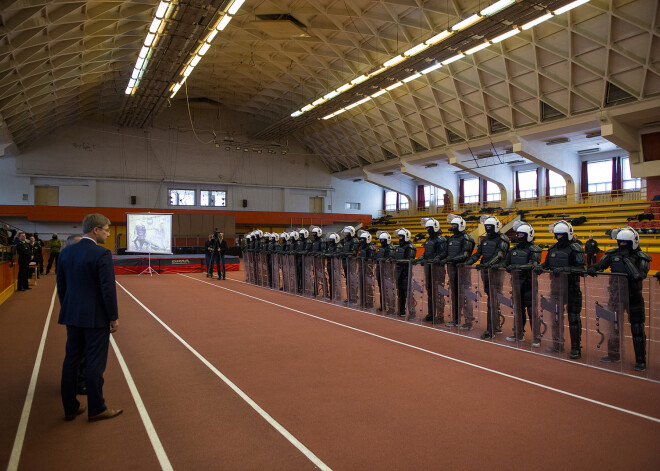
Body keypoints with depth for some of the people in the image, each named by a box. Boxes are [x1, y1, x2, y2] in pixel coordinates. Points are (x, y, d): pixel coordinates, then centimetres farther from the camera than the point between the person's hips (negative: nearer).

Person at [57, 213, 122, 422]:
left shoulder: (66, 252, 5)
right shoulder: (102, 254, -17)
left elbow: (61, 285, 11)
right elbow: (108, 289, -18)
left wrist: (67, 311, 19)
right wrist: (114, 317, -9)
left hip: (72, 316, 7)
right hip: (96, 317, -7)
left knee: (71, 359, 14)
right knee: (95, 363, 3)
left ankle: (70, 408, 25)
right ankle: (96, 409, 15)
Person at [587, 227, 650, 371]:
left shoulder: (641, 257, -10)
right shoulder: (613, 254, 1)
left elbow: (639, 275, -23)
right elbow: (601, 264, -6)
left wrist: (627, 260, -26)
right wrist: (592, 268, -27)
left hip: (634, 298, -4)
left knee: (637, 329, 1)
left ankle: (641, 361, 14)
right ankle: (614, 355, 28)